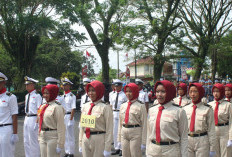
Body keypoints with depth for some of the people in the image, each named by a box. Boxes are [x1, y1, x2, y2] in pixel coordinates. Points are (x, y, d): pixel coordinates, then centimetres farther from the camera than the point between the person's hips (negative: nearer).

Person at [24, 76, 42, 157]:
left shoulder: (37, 96, -12)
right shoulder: (27, 96, 13)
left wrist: (37, 123, -18)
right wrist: (26, 119, 17)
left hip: (33, 119, -8)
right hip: (27, 118, 8)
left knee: (34, 141, 0)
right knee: (26, 141, 15)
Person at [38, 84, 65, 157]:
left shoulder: (57, 107, -13)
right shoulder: (42, 106, 11)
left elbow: (61, 127, -16)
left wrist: (60, 145, -18)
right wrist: (39, 138, 15)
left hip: (53, 137, -7)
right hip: (43, 137, 7)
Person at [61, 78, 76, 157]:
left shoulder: (72, 96, -11)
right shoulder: (63, 96, 12)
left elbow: (73, 109, -15)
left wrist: (71, 119, -19)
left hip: (69, 116, -8)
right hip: (62, 116, 8)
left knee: (70, 136, 0)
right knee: (65, 135, 13)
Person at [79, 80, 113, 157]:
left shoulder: (105, 108, -9)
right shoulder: (85, 106, 8)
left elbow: (109, 130, -10)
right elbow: (82, 126, 13)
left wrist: (107, 148, -11)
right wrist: (80, 144, 11)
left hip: (99, 140, -5)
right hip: (85, 139, 5)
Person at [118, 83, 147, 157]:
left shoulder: (140, 106, -6)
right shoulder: (123, 106, 9)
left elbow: (144, 124, -6)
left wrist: (143, 142, -8)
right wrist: (119, 139, 13)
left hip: (135, 133, -5)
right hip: (124, 132, 5)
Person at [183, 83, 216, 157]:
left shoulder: (207, 109, -5)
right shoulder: (185, 109, 5)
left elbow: (211, 130, -3)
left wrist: (212, 148, -2)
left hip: (202, 141, -3)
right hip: (187, 140, 3)